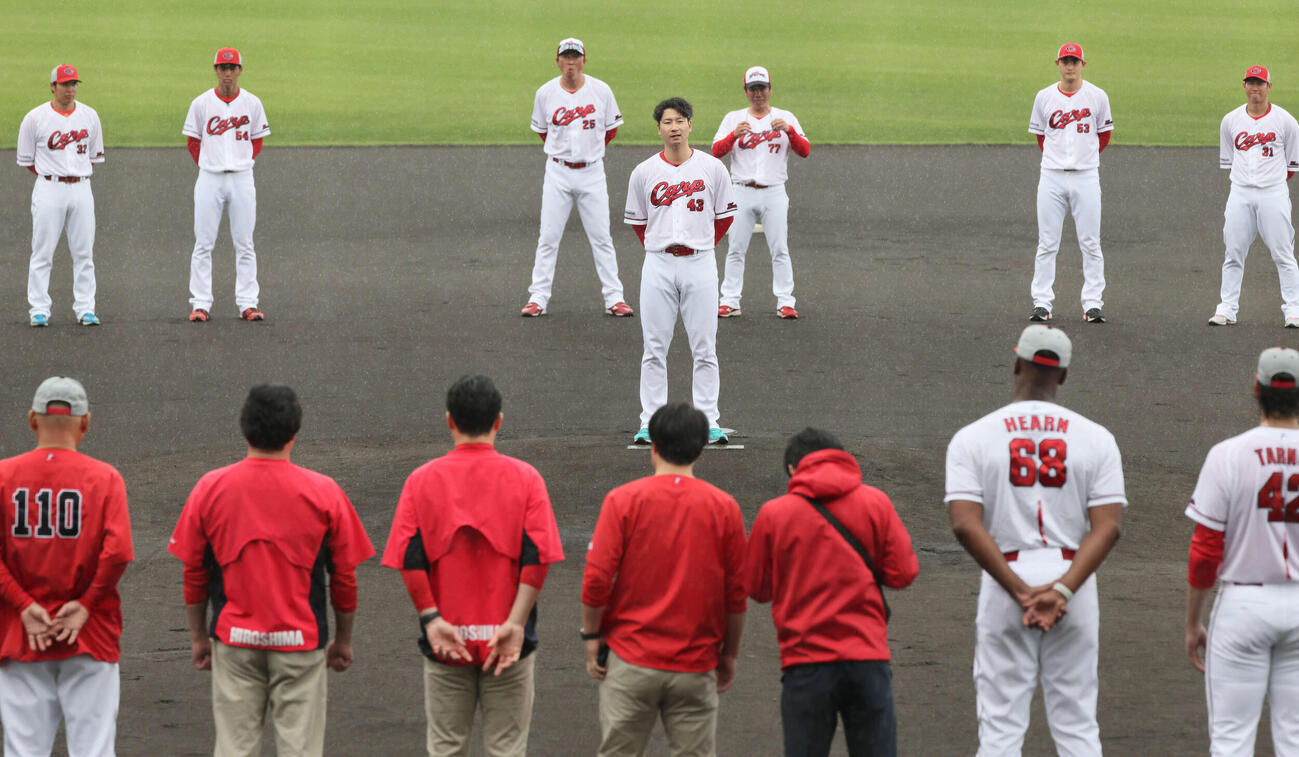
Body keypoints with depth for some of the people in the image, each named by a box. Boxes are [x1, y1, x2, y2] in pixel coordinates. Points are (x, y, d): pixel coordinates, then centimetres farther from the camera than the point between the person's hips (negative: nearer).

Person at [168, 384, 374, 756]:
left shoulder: (210, 488, -1)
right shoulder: (323, 492, -5)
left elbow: (194, 573, 4)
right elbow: (345, 577, 0)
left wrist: (199, 637, 15)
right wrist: (343, 641, 13)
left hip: (234, 641, 2)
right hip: (301, 640, -1)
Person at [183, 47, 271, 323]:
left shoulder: (252, 103, 4)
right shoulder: (201, 104, 1)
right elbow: (193, 142, 10)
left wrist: (242, 164, 7)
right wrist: (209, 166, 6)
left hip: (242, 178, 1)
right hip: (210, 178, -1)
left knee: (244, 244, 1)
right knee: (203, 243, -2)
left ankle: (247, 303, 4)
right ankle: (200, 304, 1)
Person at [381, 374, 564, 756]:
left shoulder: (421, 480, 0)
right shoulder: (525, 478, -3)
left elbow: (409, 559, -8)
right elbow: (537, 557, -10)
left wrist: (432, 619, -8)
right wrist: (515, 624, -12)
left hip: (445, 640, 1)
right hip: (509, 641, -1)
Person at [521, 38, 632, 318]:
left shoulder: (601, 91, -2)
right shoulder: (545, 93, -1)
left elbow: (611, 129, 10)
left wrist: (589, 148, 8)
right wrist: (564, 150, 11)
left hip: (592, 171, 0)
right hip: (557, 171, 0)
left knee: (601, 237, 1)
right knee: (548, 237, -1)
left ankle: (614, 297, 5)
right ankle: (538, 297, 4)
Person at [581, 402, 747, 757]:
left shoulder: (623, 500, -4)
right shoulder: (724, 507, 0)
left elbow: (597, 578, -8)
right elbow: (737, 593, 3)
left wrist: (591, 636, 5)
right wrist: (729, 655, 14)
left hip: (631, 661, -1)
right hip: (696, 667, 1)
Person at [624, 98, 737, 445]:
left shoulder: (712, 168, 2)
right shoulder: (644, 172, 4)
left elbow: (725, 215, 13)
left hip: (699, 263, -1)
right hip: (658, 264, 1)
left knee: (704, 349, 0)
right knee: (654, 348, 1)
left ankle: (709, 422, 3)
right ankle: (650, 422, 4)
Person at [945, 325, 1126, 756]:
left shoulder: (974, 437, -2)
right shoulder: (1095, 438, 2)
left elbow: (965, 525, -13)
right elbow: (1107, 527, -9)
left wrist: (1019, 592, -14)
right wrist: (1063, 590, -16)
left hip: (1004, 583, -1)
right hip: (1072, 577, 1)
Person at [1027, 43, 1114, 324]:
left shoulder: (1097, 96, 2)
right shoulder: (1045, 97, 5)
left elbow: (1105, 134, 14)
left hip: (1085, 177, -1)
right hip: (1052, 177, 1)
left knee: (1090, 243, -2)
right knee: (1047, 243, 0)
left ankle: (1093, 302, 2)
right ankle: (1042, 302, 3)